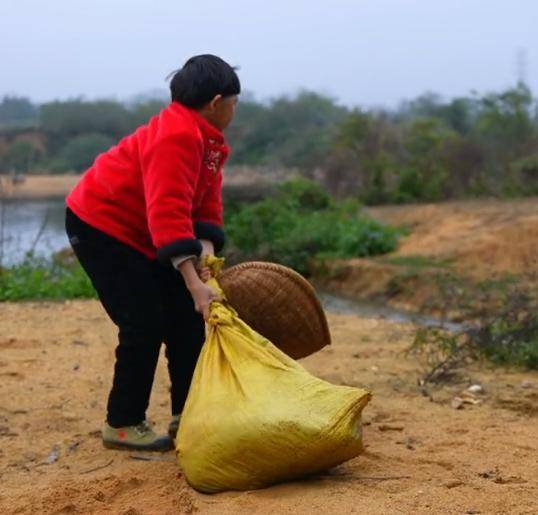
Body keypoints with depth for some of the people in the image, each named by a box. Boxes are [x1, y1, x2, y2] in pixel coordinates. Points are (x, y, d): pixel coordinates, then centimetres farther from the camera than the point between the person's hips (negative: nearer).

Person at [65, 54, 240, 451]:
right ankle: (122, 425, 2)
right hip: (100, 225, -10)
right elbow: (168, 213, -38)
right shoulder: (176, 136, -28)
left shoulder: (209, 142, 5)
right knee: (144, 324, -12)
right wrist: (195, 284, -44)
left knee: (185, 316, 5)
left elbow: (206, 208, -3)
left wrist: (206, 259, -22)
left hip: (139, 233, 10)